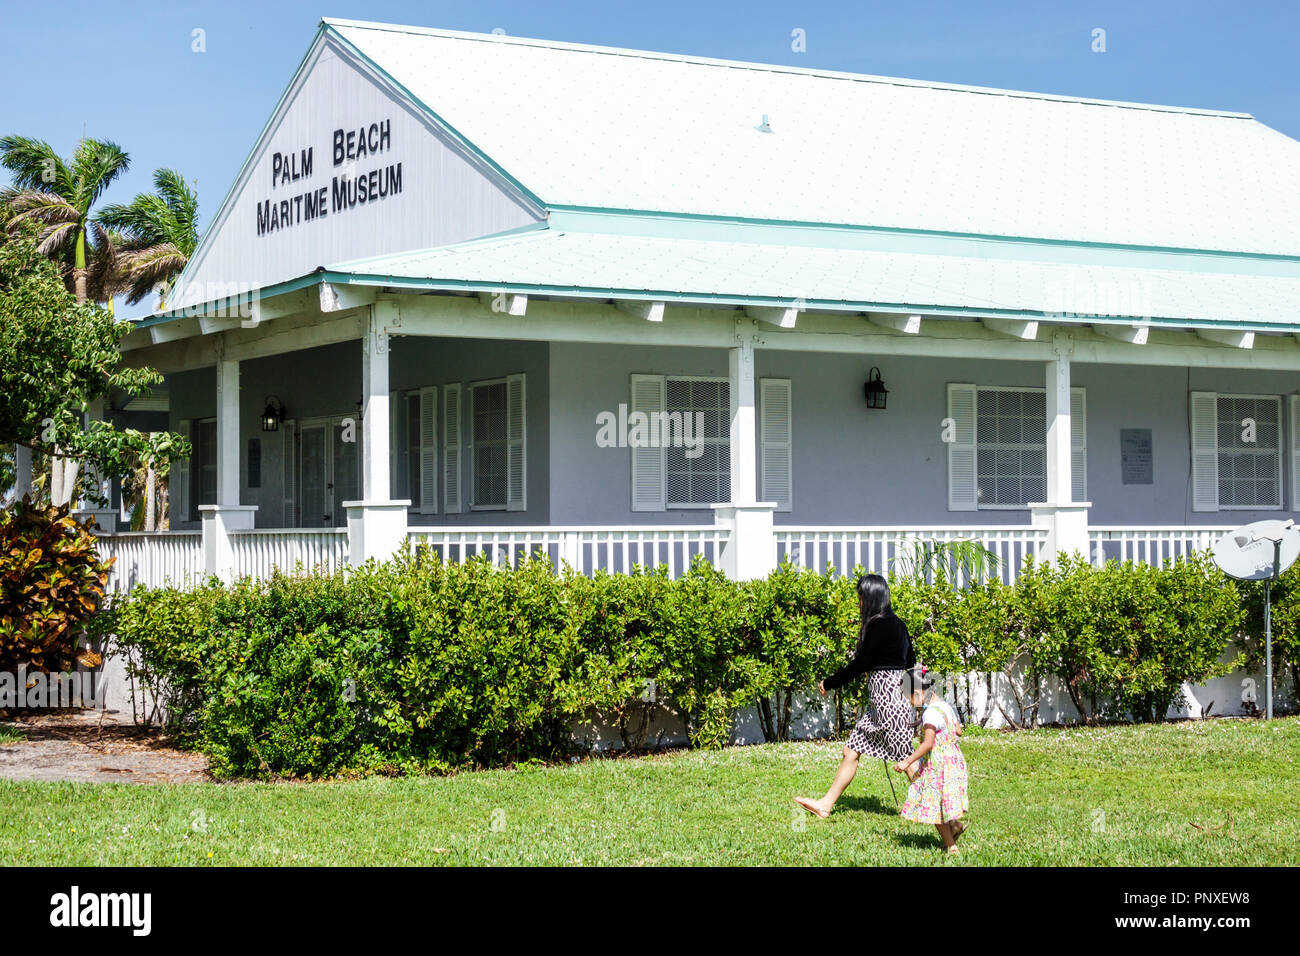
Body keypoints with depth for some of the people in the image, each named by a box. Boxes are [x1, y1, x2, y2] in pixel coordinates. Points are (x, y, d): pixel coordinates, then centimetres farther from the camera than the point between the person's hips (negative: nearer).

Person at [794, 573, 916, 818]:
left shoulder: (879, 625, -16)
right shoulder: (897, 624, 12)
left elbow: (860, 664, -15)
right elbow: (910, 662, 18)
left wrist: (829, 684, -4)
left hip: (888, 698, -10)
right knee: (851, 751, 13)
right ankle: (825, 804, 18)